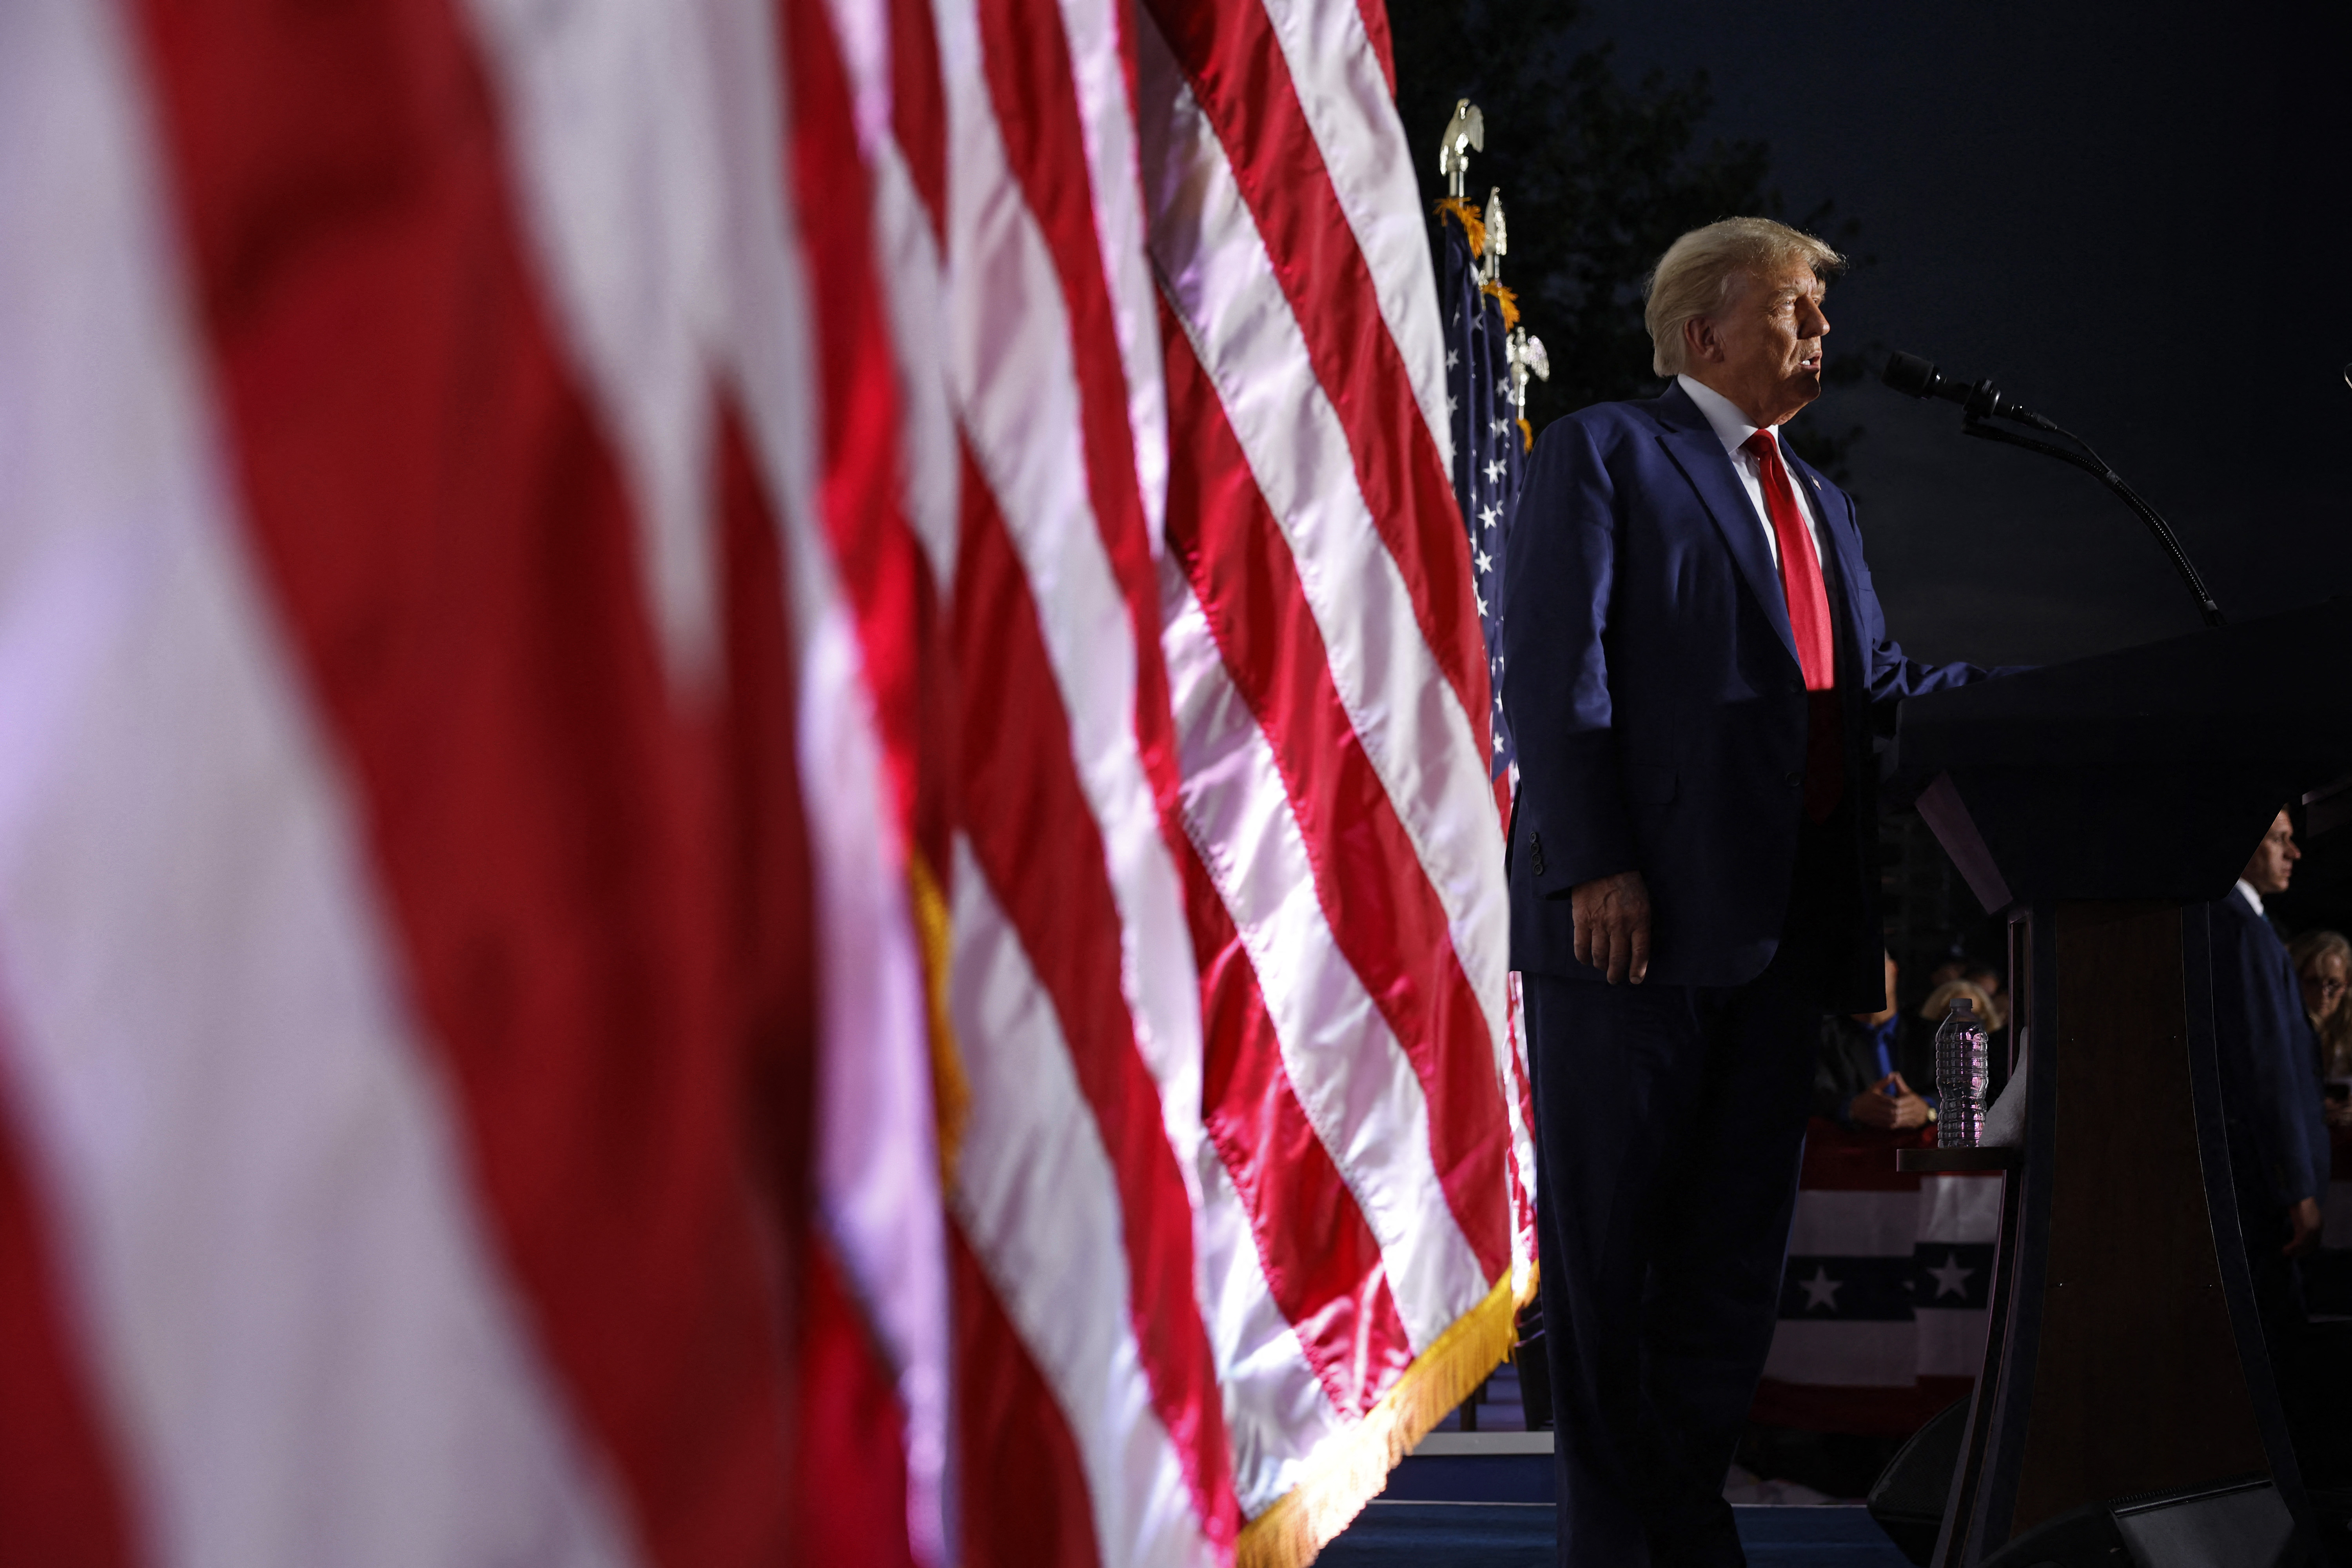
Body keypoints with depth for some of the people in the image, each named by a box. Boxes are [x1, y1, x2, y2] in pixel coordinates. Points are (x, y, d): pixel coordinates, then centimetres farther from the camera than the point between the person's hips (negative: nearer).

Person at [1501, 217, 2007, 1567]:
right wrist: (1592, 861, -18)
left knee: (1738, 1233, 6)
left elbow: (1878, 689, 19)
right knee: (1607, 1233, -1)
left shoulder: (1824, 508, 25)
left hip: (1786, 921, 7)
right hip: (1634, 906, -7)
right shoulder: (1604, 453, 2)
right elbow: (1555, 665, -8)